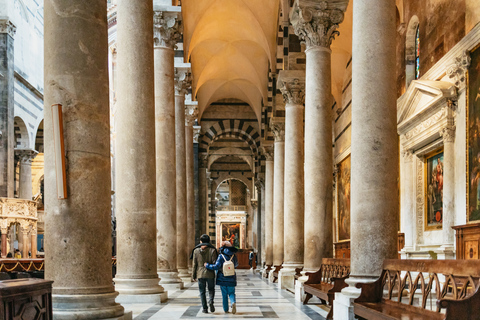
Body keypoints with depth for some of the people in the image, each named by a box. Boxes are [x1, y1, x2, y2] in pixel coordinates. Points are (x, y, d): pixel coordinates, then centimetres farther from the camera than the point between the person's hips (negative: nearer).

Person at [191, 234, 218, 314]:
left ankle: (205, 308, 7)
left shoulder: (196, 251, -2)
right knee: (211, 289, 16)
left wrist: (193, 276, 6)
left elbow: (194, 264, 0)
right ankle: (211, 301, -10)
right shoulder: (212, 250, -6)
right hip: (210, 274, 0)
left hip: (200, 274, 0)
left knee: (202, 292, 10)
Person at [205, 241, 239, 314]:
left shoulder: (221, 256, -10)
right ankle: (233, 302, -19)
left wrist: (207, 265, -3)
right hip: (231, 278, 1)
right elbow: (236, 264, 15)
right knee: (231, 293, 10)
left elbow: (216, 266, -16)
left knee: (224, 294, 10)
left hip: (222, 278, -1)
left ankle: (226, 309, 13)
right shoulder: (233, 255, -1)